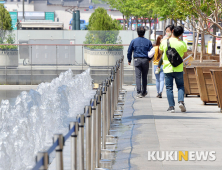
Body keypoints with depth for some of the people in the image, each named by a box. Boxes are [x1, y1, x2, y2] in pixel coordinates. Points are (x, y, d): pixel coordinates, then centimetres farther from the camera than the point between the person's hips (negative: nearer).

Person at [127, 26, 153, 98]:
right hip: (145, 60, 1)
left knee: (138, 76, -3)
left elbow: (129, 51, 6)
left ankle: (139, 92, -13)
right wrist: (149, 59, 21)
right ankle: (144, 92, 21)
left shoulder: (133, 41, 1)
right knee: (144, 76, 13)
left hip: (137, 60, -1)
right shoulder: (148, 41, 2)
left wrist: (129, 60, 18)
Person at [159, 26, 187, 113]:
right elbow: (185, 56, 8)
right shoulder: (183, 44, -6)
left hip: (167, 69, 0)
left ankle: (171, 106, 2)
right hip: (179, 69, 0)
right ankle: (181, 101, -6)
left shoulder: (165, 42, -7)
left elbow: (160, 51, 13)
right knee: (180, 86, 14)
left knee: (169, 88, 6)